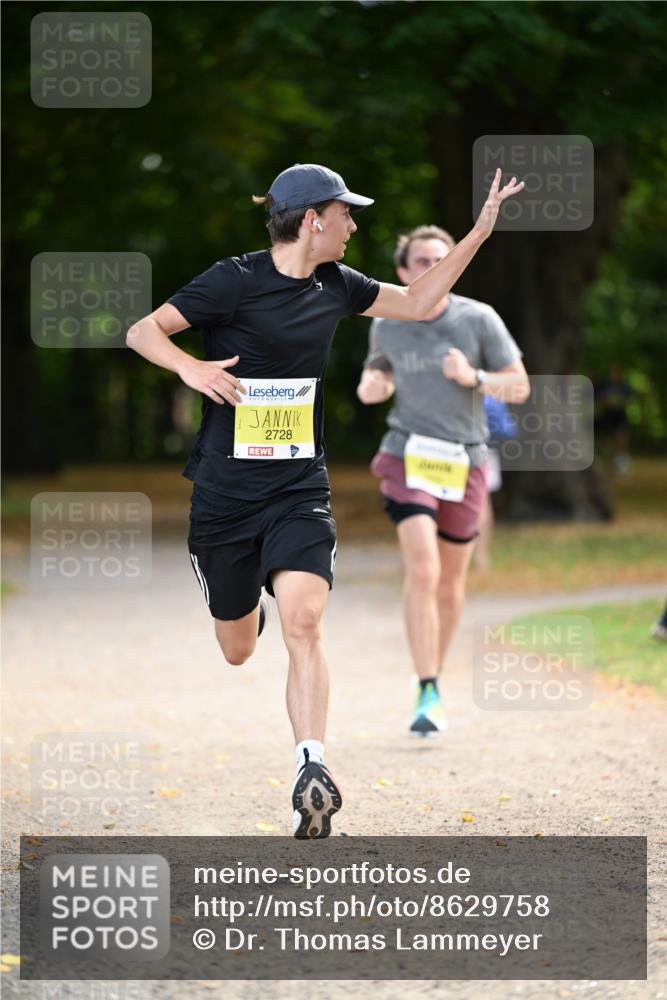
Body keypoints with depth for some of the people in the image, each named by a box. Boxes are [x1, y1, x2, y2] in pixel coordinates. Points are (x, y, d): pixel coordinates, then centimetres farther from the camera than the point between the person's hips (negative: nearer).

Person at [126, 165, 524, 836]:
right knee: (236, 652, 10)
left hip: (300, 490, 3)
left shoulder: (334, 286, 6)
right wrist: (191, 368, -30)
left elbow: (417, 303, 20)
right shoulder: (236, 280, -11)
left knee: (303, 624, -20)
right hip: (225, 495, -3)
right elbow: (141, 331, -11)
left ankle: (311, 774, -26)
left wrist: (480, 232, 15)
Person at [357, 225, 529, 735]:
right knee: (422, 570, -19)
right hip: (408, 457, -1)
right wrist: (370, 386, -2)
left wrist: (474, 378, -18)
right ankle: (428, 695, -21)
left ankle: (436, 678, 33)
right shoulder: (387, 325, 2)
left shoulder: (479, 319, -3)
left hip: (464, 461, 1)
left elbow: (520, 387, -1)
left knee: (451, 580, 11)